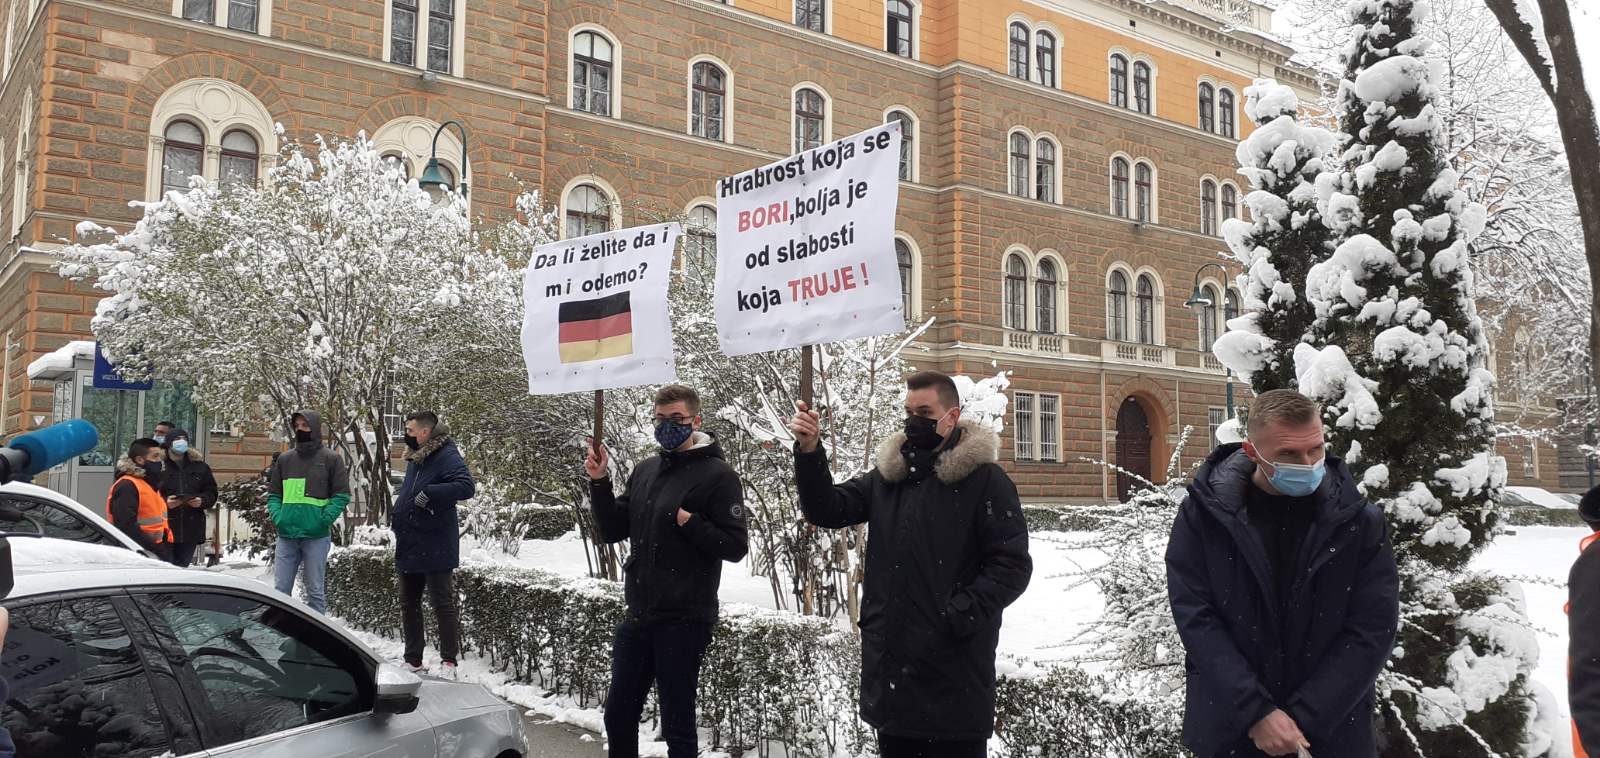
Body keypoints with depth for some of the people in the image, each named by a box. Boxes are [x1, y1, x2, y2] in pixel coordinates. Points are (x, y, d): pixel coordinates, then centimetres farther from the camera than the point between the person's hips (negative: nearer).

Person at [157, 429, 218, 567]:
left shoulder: (200, 465, 10)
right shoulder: (158, 465, -3)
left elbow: (212, 492, 13)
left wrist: (202, 501, -7)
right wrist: (165, 501, -18)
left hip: (191, 531, 3)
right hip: (164, 529, -3)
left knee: (182, 566, 11)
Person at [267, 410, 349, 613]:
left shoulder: (331, 459, 0)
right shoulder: (284, 459, 12)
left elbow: (342, 495, -3)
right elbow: (273, 493, 16)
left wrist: (324, 520, -13)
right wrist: (277, 516, -1)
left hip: (316, 536, -4)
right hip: (286, 536, 4)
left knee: (315, 590, 4)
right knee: (281, 590, 7)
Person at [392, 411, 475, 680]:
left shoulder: (447, 456, -13)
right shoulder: (415, 458, 14)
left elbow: (466, 486, -27)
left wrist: (429, 492, -29)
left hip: (435, 548, -9)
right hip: (409, 547, 9)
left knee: (442, 603, -4)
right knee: (409, 604, 15)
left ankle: (448, 662, 2)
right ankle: (413, 660, 25)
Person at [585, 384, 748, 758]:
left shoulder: (717, 474, -8)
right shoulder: (644, 471, 11)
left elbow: (735, 546, -12)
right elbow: (612, 531, 12)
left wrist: (689, 522, -20)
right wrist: (599, 482, 1)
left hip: (684, 621, -6)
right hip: (638, 616, 7)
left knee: (677, 725, 3)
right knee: (618, 716, 16)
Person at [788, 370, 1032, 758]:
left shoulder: (984, 479, -6)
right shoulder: (887, 475, 12)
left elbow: (1012, 566, -10)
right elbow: (828, 510, 5)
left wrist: (961, 615, -21)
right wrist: (809, 452, -9)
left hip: (954, 669, -5)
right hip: (890, 663, 6)